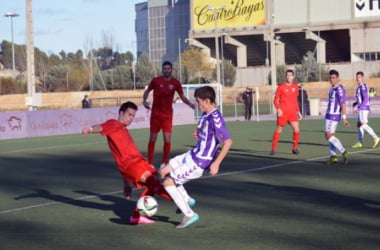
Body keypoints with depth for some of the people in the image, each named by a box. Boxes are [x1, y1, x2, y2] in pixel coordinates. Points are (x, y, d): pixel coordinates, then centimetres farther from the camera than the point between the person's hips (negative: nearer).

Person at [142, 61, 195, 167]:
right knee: (152, 139, 4)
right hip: (155, 114, 0)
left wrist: (189, 103, -14)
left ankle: (164, 163, 8)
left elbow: (182, 97, 5)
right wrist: (144, 101, -8)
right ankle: (150, 163, 15)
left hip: (168, 115, 0)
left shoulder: (175, 83, -2)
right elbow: (147, 91, 9)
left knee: (167, 140, -7)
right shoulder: (156, 80, -5)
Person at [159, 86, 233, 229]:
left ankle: (189, 215, 2)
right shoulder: (206, 115, 5)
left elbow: (228, 142, -26)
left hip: (199, 163, -10)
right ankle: (186, 200, 25)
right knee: (164, 172, 16)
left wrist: (216, 163, -27)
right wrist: (198, 134, 3)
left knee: (168, 182, -8)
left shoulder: (215, 118, -23)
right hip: (192, 155, 10)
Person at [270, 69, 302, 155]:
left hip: (292, 113, 3)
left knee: (296, 130, -7)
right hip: (283, 113, -3)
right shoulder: (281, 87, -4)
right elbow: (276, 100, -1)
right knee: (279, 130, 3)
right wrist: (278, 109, -17)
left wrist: (298, 112, 15)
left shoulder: (295, 86, 9)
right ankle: (273, 149, 14)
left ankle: (295, 148, 10)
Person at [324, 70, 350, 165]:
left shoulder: (339, 89, -15)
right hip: (329, 114, 10)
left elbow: (343, 104, -19)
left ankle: (343, 152, -15)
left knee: (329, 135, -13)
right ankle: (333, 156, 10)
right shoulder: (332, 88, 14)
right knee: (330, 135, 9)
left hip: (334, 115, -10)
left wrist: (344, 118, -23)